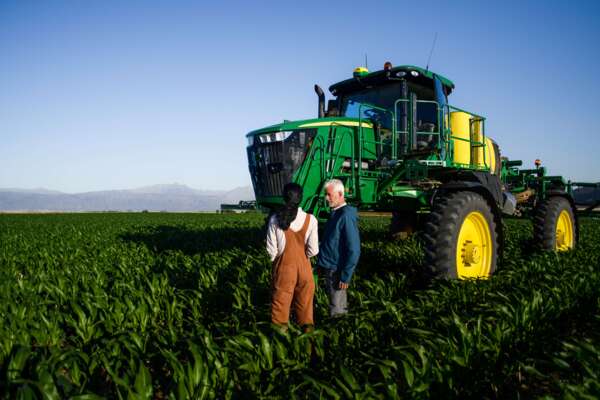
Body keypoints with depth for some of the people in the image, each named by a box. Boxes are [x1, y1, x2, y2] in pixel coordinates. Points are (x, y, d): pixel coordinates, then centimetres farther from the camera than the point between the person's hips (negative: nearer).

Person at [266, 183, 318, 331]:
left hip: (283, 265, 0)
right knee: (305, 296, 18)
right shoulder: (310, 219, -15)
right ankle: (307, 326, 32)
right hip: (303, 265, 0)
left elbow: (271, 248, -9)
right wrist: (303, 255, 9)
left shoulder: (275, 219, -15)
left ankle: (280, 327, 29)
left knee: (281, 296, 15)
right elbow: (313, 250, -12)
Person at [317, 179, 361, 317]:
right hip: (329, 268, 9)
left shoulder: (346, 216, -21)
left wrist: (345, 277, -20)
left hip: (337, 271, -9)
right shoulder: (334, 213, 7)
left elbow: (354, 250, -23)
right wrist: (321, 264, 16)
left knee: (337, 310, 4)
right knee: (334, 300, 21)